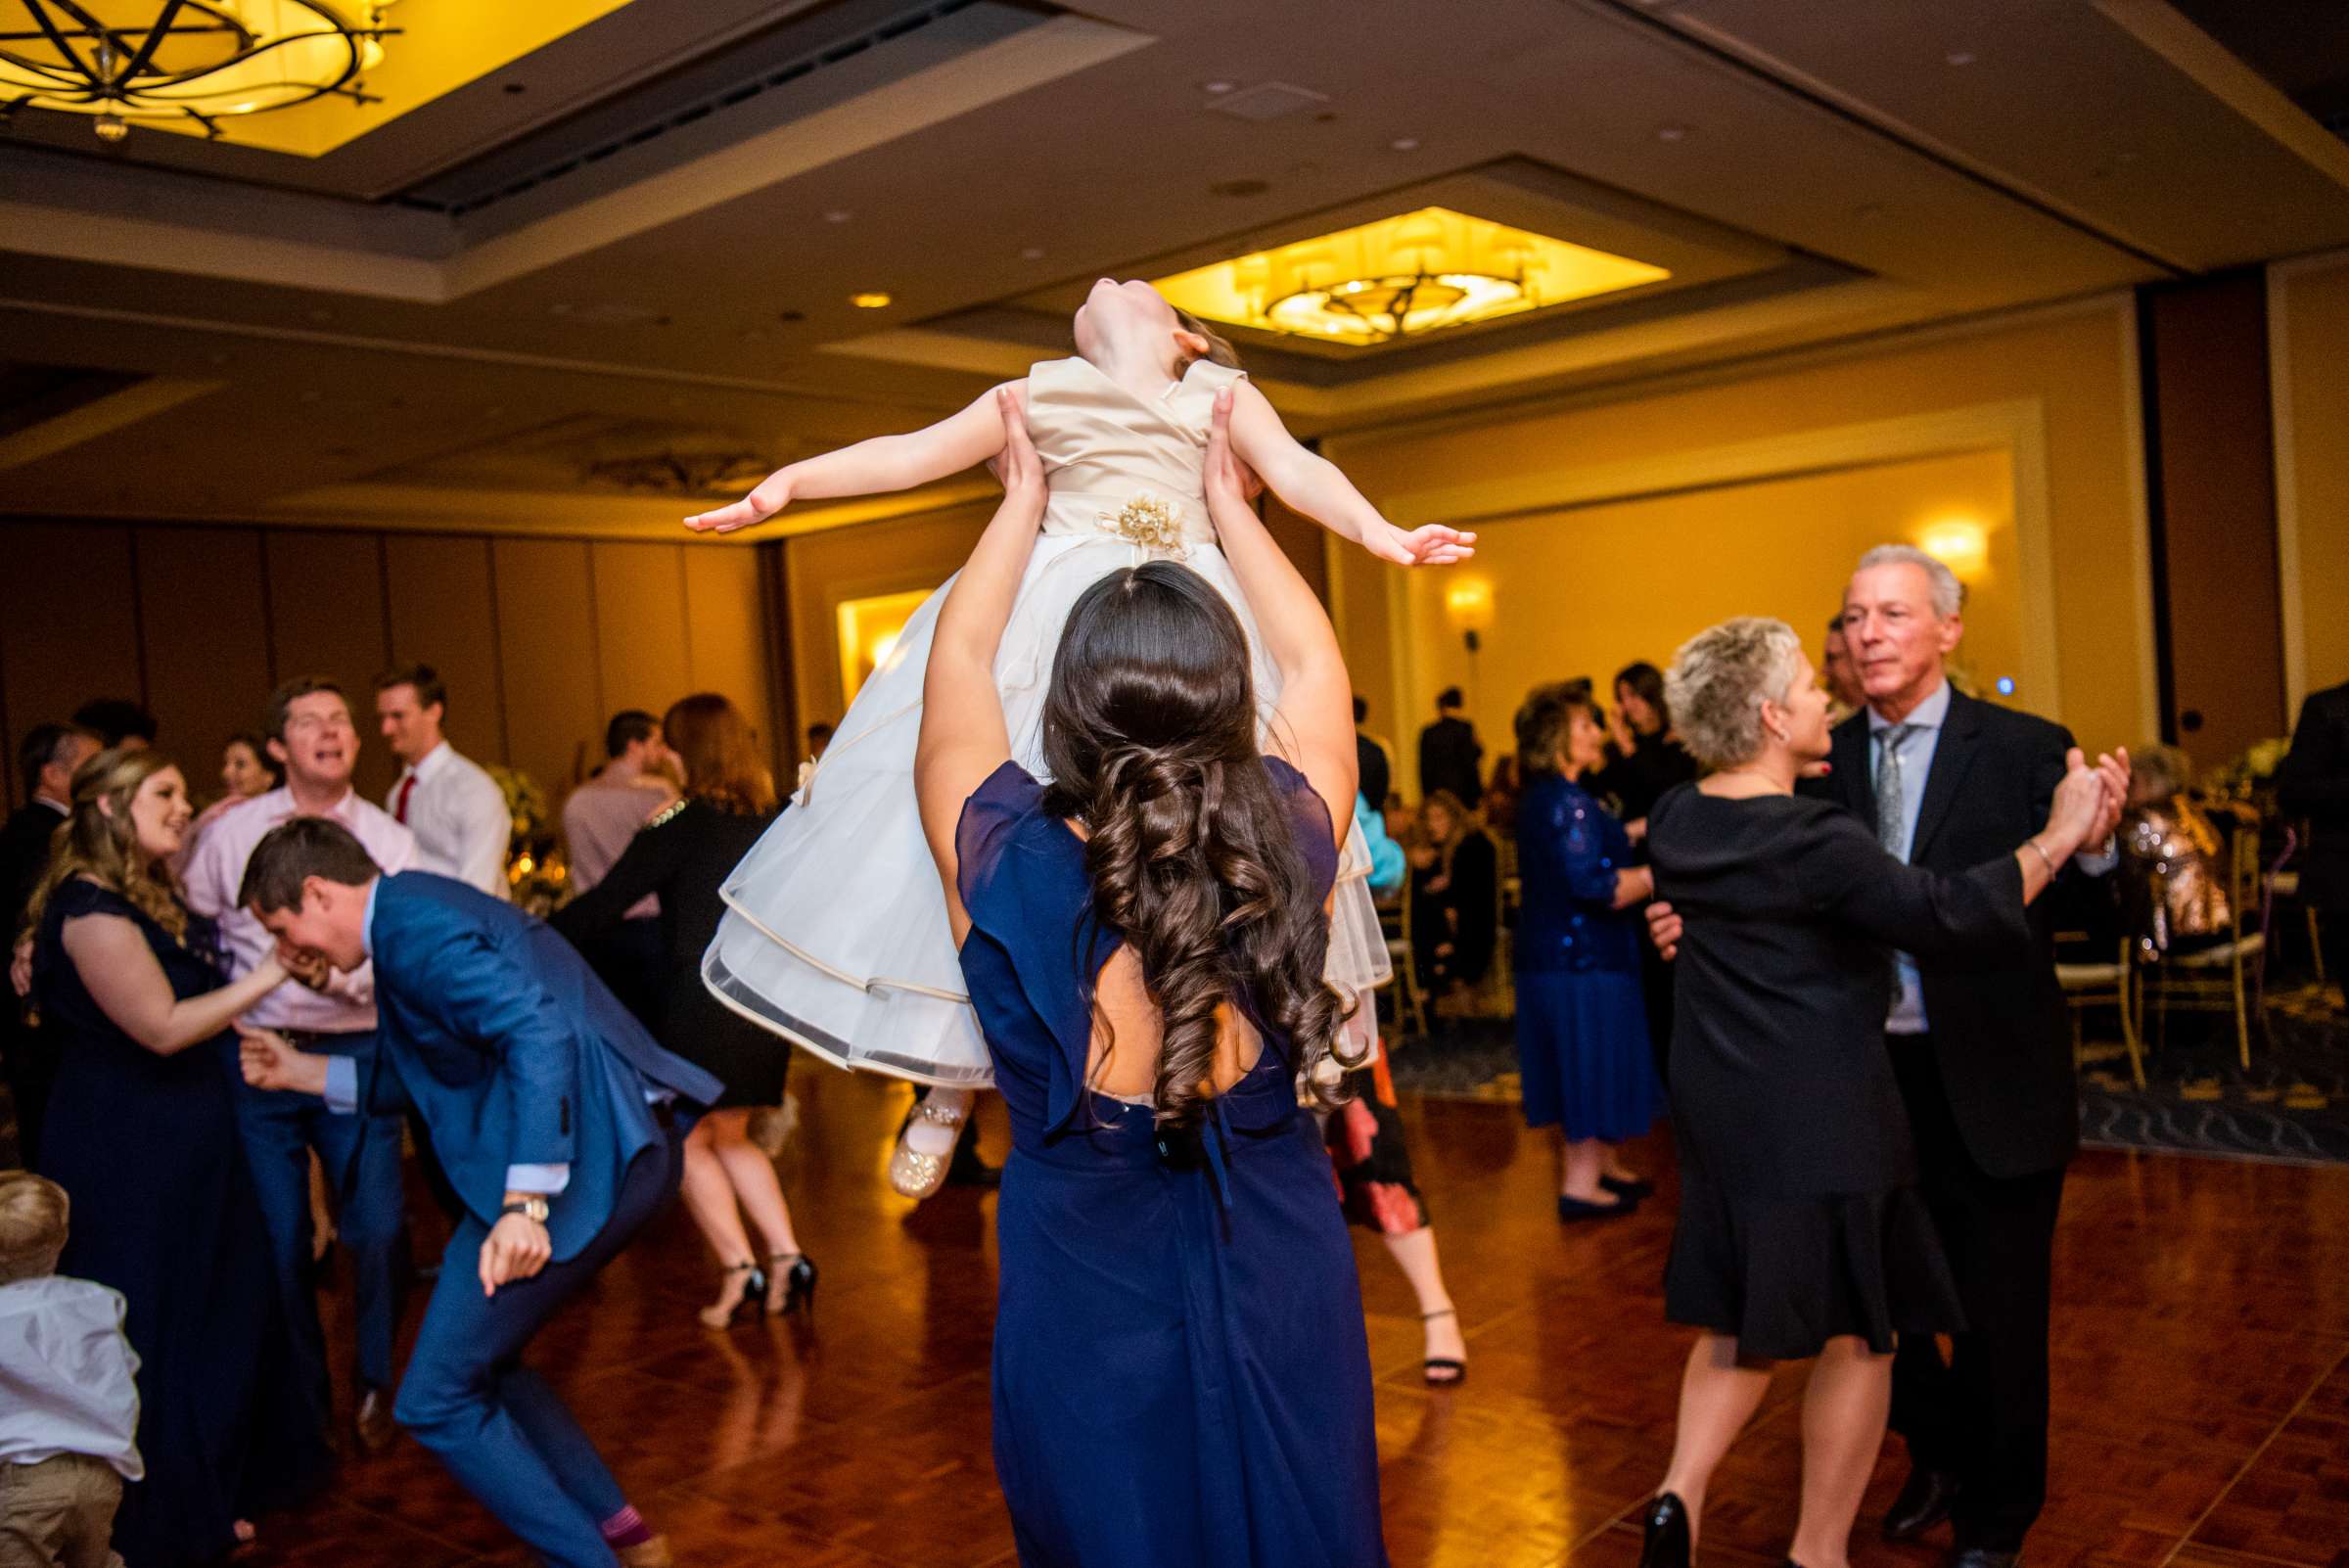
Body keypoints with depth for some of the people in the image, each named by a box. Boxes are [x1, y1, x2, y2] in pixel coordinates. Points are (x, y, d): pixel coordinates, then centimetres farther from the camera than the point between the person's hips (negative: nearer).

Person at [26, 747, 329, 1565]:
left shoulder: (153, 894, 9)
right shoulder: (91, 907, -20)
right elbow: (161, 1026, -25)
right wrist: (269, 973, -25)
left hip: (181, 1140, 9)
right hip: (127, 1153, -9)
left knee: (215, 1308, 18)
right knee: (151, 1323, 5)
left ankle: (217, 1487, 35)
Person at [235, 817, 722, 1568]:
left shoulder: (411, 924, -11)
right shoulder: (416, 911, 21)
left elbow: (537, 1031, -25)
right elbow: (429, 1076, 29)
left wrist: (525, 1203, -29)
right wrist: (304, 1073, 30)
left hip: (575, 1157, -11)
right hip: (629, 1150, 11)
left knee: (437, 1401, 1)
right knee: (480, 1358, 24)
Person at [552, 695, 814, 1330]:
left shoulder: (681, 821, -9)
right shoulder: (773, 819, 7)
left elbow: (608, 902, -9)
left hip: (700, 1000, -6)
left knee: (690, 1142, 9)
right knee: (731, 1137, 20)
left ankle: (738, 1269, 2)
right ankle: (784, 1256, 11)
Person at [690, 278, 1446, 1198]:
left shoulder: (1223, 394, 20)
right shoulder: (1043, 393, 21)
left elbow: (1297, 471, 5)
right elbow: (911, 455, 16)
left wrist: (1379, 533, -13)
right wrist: (790, 481, 4)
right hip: (1055, 616, 0)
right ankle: (952, 1085, 5)